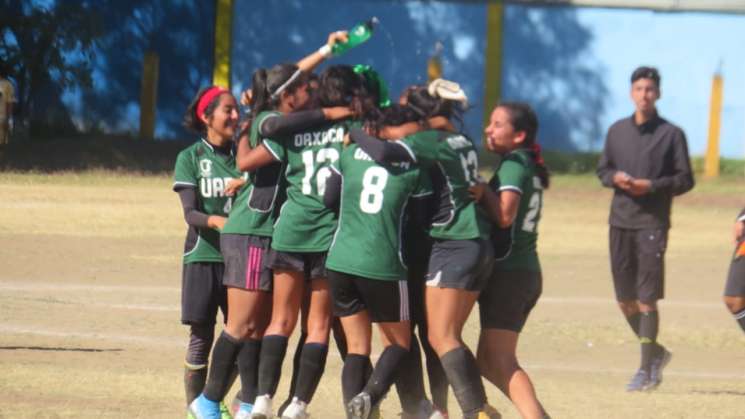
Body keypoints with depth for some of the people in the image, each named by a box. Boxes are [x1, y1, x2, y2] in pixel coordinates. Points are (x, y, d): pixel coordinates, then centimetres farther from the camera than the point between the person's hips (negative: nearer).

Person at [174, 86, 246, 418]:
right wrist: (216, 221, -28)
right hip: (202, 256, -3)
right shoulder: (190, 158, 2)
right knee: (201, 337, -3)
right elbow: (190, 213, -8)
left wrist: (247, 184, -16)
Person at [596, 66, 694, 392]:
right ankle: (656, 352, 27)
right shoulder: (617, 131, 13)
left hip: (652, 222, -5)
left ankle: (647, 370, -5)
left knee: (646, 298, -9)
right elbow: (602, 170, 19)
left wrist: (651, 186, -15)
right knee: (625, 299, 8)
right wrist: (615, 178, -4)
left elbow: (685, 180, -1)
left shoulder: (671, 134, 0)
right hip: (620, 221, 5)